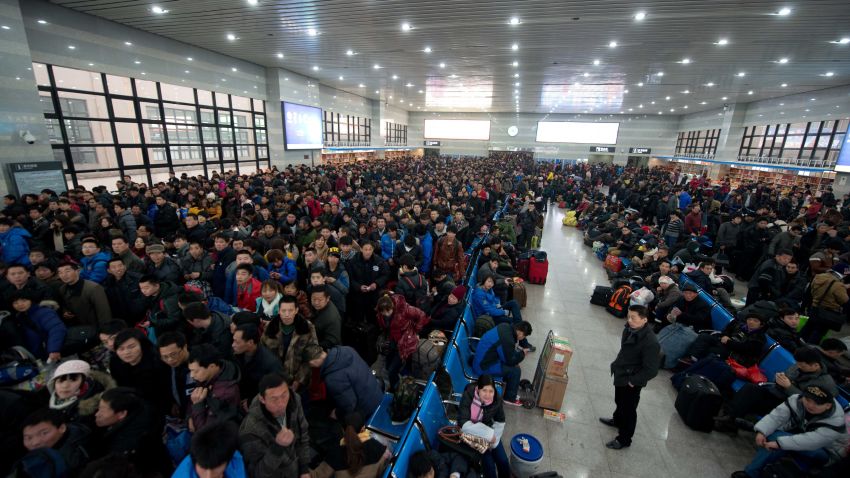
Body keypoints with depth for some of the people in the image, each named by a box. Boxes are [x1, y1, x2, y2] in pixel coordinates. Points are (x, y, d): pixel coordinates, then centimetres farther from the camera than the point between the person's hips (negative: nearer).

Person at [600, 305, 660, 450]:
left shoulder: (650, 342, -32)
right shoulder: (630, 328, -9)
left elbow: (651, 370, -26)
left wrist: (633, 381, -18)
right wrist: (617, 363, 10)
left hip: (631, 382, -7)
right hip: (621, 374, 8)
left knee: (628, 409, 13)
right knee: (619, 401, 30)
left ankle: (624, 439, 33)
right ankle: (617, 420, 55)